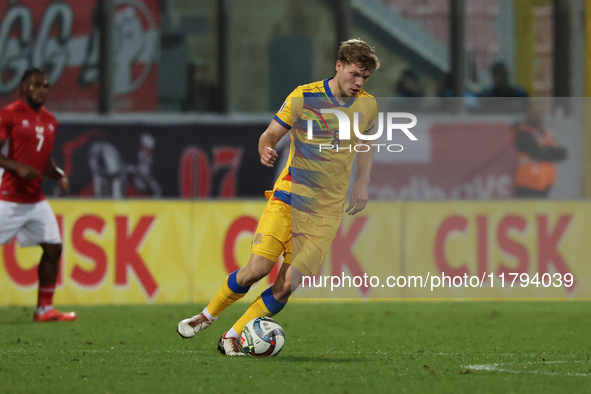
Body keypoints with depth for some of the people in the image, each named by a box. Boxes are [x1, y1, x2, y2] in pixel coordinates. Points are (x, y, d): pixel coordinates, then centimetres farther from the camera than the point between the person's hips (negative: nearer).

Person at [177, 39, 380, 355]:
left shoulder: (367, 106, 5)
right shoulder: (304, 97, -5)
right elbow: (270, 134, 1)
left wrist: (362, 184, 19)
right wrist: (265, 151, -22)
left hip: (326, 212, 2)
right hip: (288, 197, -2)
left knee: (288, 285, -10)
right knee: (258, 268, -15)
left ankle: (233, 338, 4)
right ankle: (208, 315, 10)